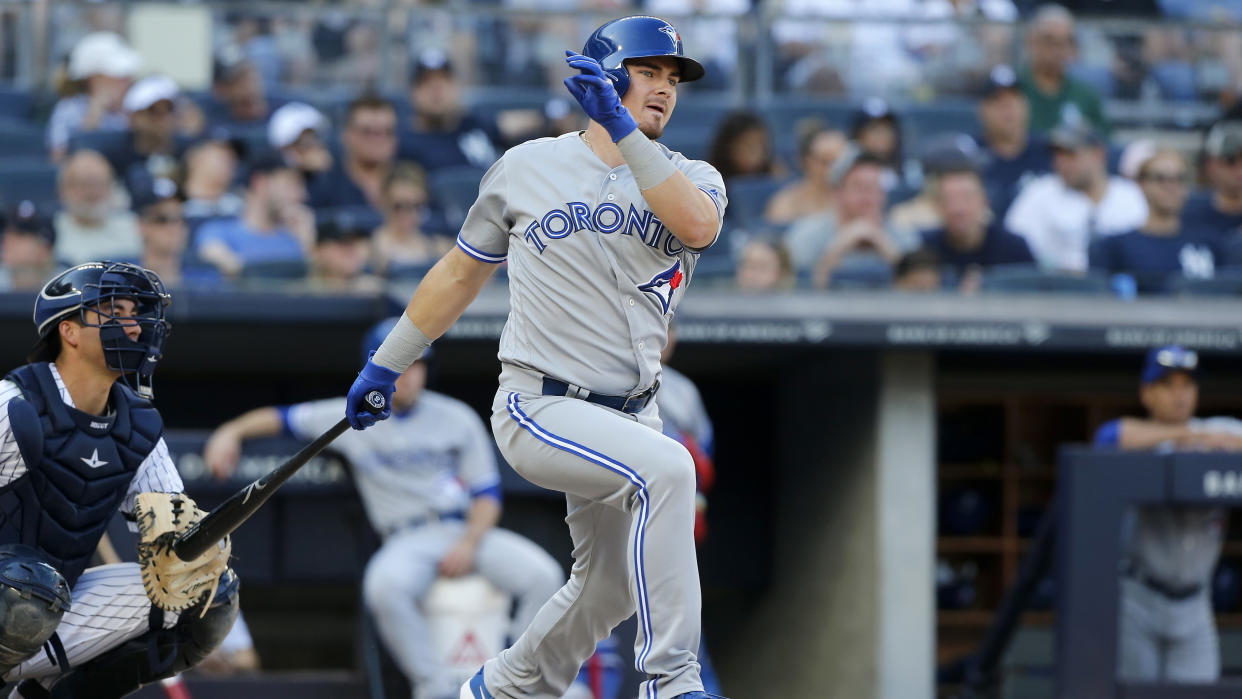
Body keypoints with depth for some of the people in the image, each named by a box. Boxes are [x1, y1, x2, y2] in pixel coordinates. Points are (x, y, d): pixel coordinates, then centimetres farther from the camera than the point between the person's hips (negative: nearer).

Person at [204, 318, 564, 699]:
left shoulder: (457, 418, 6)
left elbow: (487, 494, 7)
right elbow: (283, 418, 11)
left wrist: (468, 543, -11)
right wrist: (231, 432, -8)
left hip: (468, 531, 2)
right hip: (408, 540, -2)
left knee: (543, 576, -24)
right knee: (383, 585, -38)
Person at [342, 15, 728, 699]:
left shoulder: (691, 178, 5)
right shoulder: (527, 167, 3)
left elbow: (699, 224, -21)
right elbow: (460, 273, 15)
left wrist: (621, 130, -26)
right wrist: (386, 364, 17)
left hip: (631, 413, 5)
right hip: (539, 408, -5)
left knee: (610, 588, 13)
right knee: (666, 468, -31)